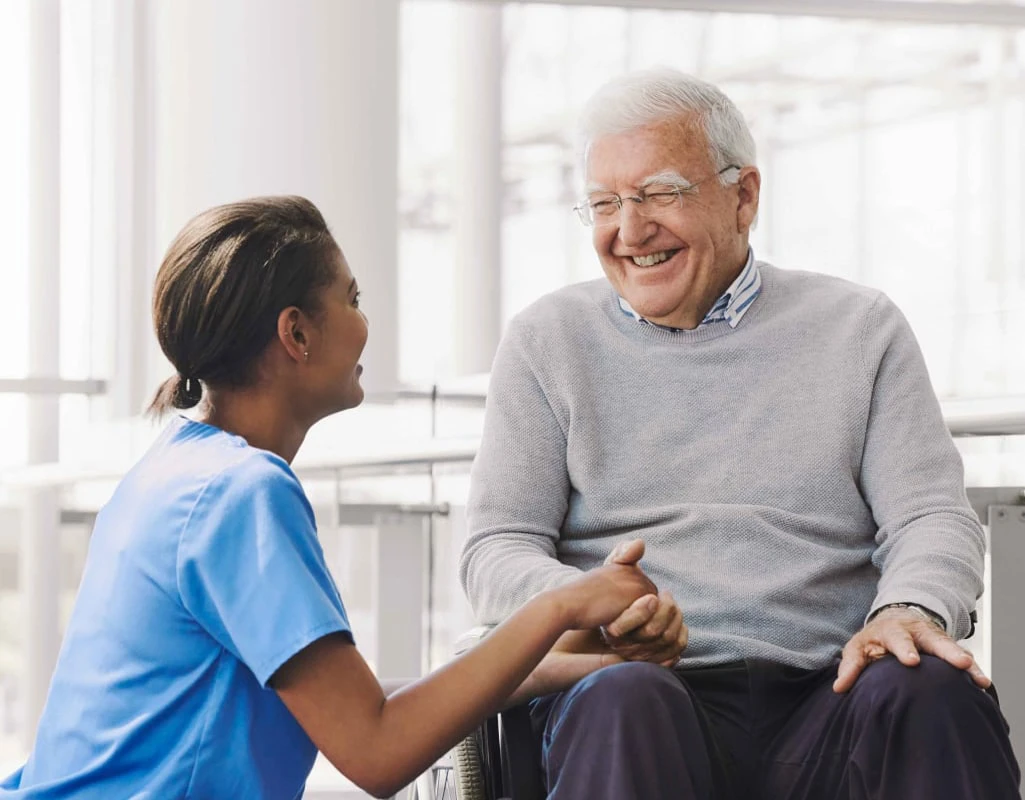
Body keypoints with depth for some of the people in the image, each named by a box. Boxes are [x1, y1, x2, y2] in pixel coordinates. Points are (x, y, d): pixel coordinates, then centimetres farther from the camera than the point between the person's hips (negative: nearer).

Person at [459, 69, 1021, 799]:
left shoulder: (859, 328, 16)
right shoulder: (548, 342, 16)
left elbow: (934, 517, 9)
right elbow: (497, 549, 9)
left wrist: (908, 610, -17)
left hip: (824, 699, 1)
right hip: (653, 690, -1)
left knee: (933, 690, -33)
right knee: (620, 700, -38)